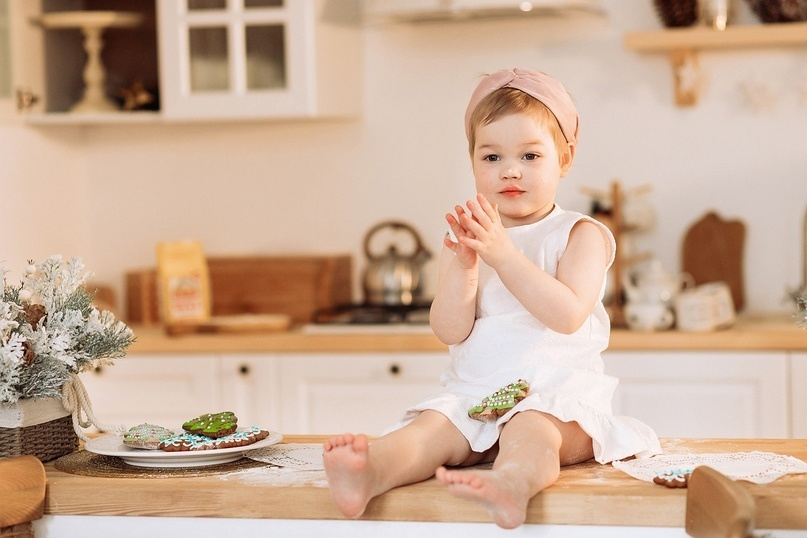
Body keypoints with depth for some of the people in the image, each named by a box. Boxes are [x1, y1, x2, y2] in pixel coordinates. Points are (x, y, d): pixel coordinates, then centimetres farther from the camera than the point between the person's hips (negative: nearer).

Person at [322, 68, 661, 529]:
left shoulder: (581, 235, 3)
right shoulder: (467, 238, 13)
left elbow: (567, 315, -15)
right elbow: (451, 331, 2)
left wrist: (503, 253, -22)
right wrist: (463, 265, -16)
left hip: (556, 392, -3)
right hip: (474, 394, 3)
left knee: (532, 429, -36)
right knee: (431, 427, -27)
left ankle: (510, 483, -68)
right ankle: (369, 475, -56)